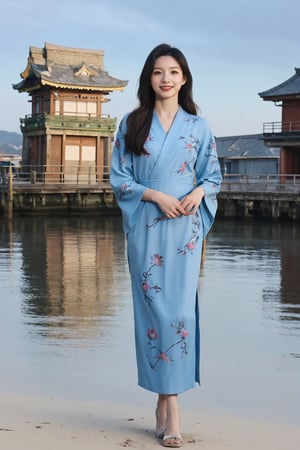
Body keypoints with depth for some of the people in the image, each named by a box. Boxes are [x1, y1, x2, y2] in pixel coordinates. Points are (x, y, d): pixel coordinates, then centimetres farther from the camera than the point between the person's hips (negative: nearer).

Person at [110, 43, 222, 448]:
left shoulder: (198, 126, 8)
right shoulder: (132, 124, 7)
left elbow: (213, 175, 11)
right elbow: (119, 178, 3)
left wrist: (198, 193, -11)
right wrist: (156, 195, -12)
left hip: (184, 228, 0)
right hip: (145, 228, 0)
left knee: (180, 309, -6)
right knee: (152, 307, 0)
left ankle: (167, 399, 2)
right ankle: (168, 402, 10)